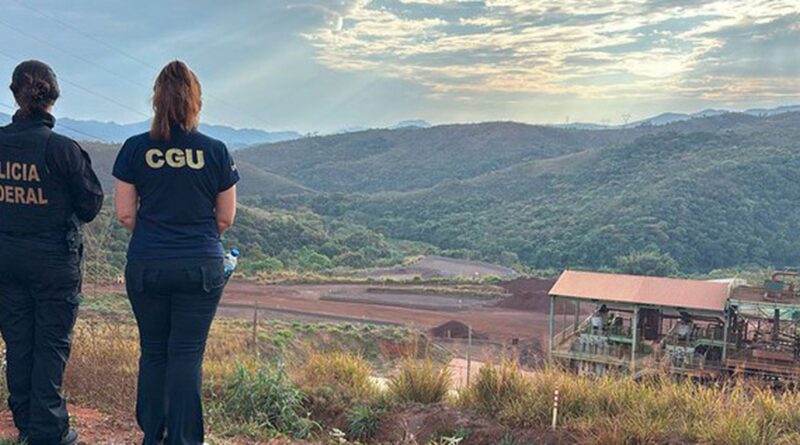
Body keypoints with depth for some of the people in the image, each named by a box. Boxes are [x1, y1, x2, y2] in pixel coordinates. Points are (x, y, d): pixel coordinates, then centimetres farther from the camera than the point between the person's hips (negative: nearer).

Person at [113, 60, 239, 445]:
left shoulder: (135, 149, -3)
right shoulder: (215, 152, -5)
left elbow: (125, 214, 1)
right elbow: (225, 218, 2)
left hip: (146, 266, 1)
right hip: (201, 267, -1)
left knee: (153, 352, 15)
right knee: (187, 355, 5)